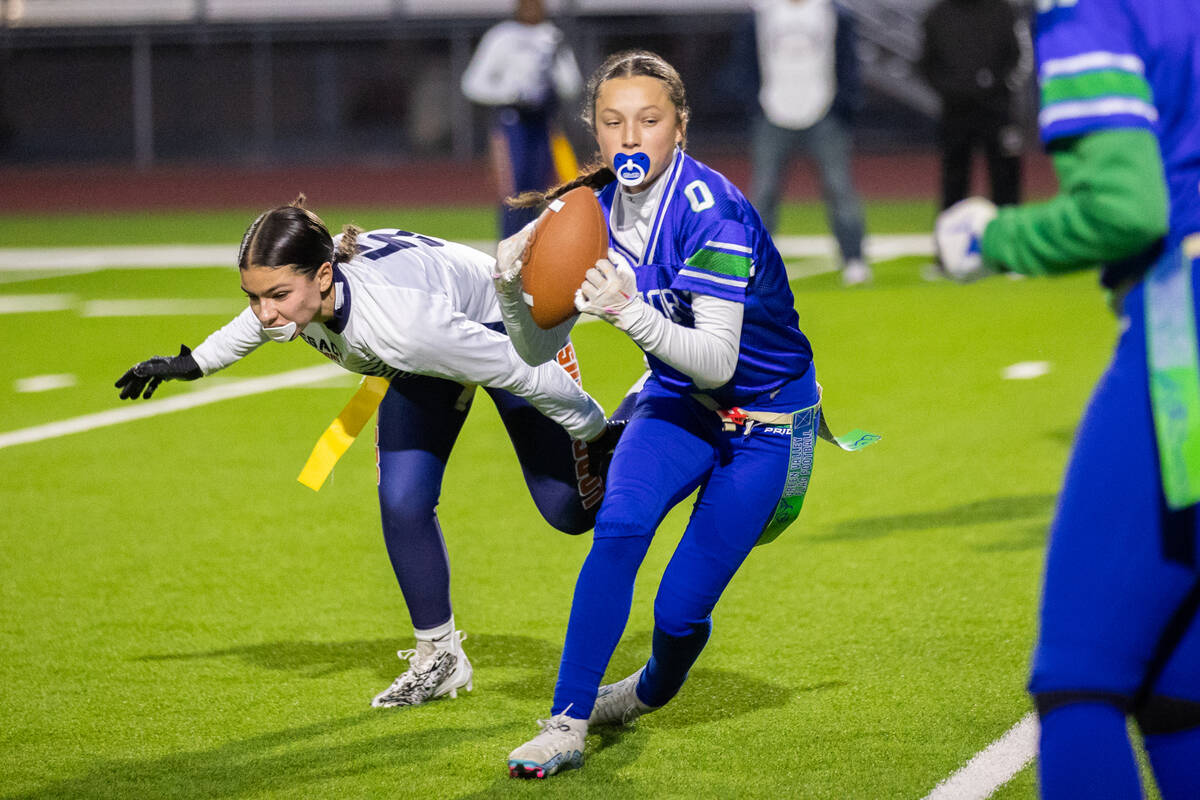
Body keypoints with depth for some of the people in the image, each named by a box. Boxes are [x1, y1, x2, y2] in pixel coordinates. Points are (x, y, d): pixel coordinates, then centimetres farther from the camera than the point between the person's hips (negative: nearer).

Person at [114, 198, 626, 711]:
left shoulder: (401, 323, -49)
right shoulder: (290, 285, -28)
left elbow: (523, 371, -36)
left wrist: (598, 433, -21)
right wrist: (195, 363, 14)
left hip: (506, 330, -5)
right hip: (427, 363, 5)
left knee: (566, 509, 2)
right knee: (402, 503, -6)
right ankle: (439, 657, 12)